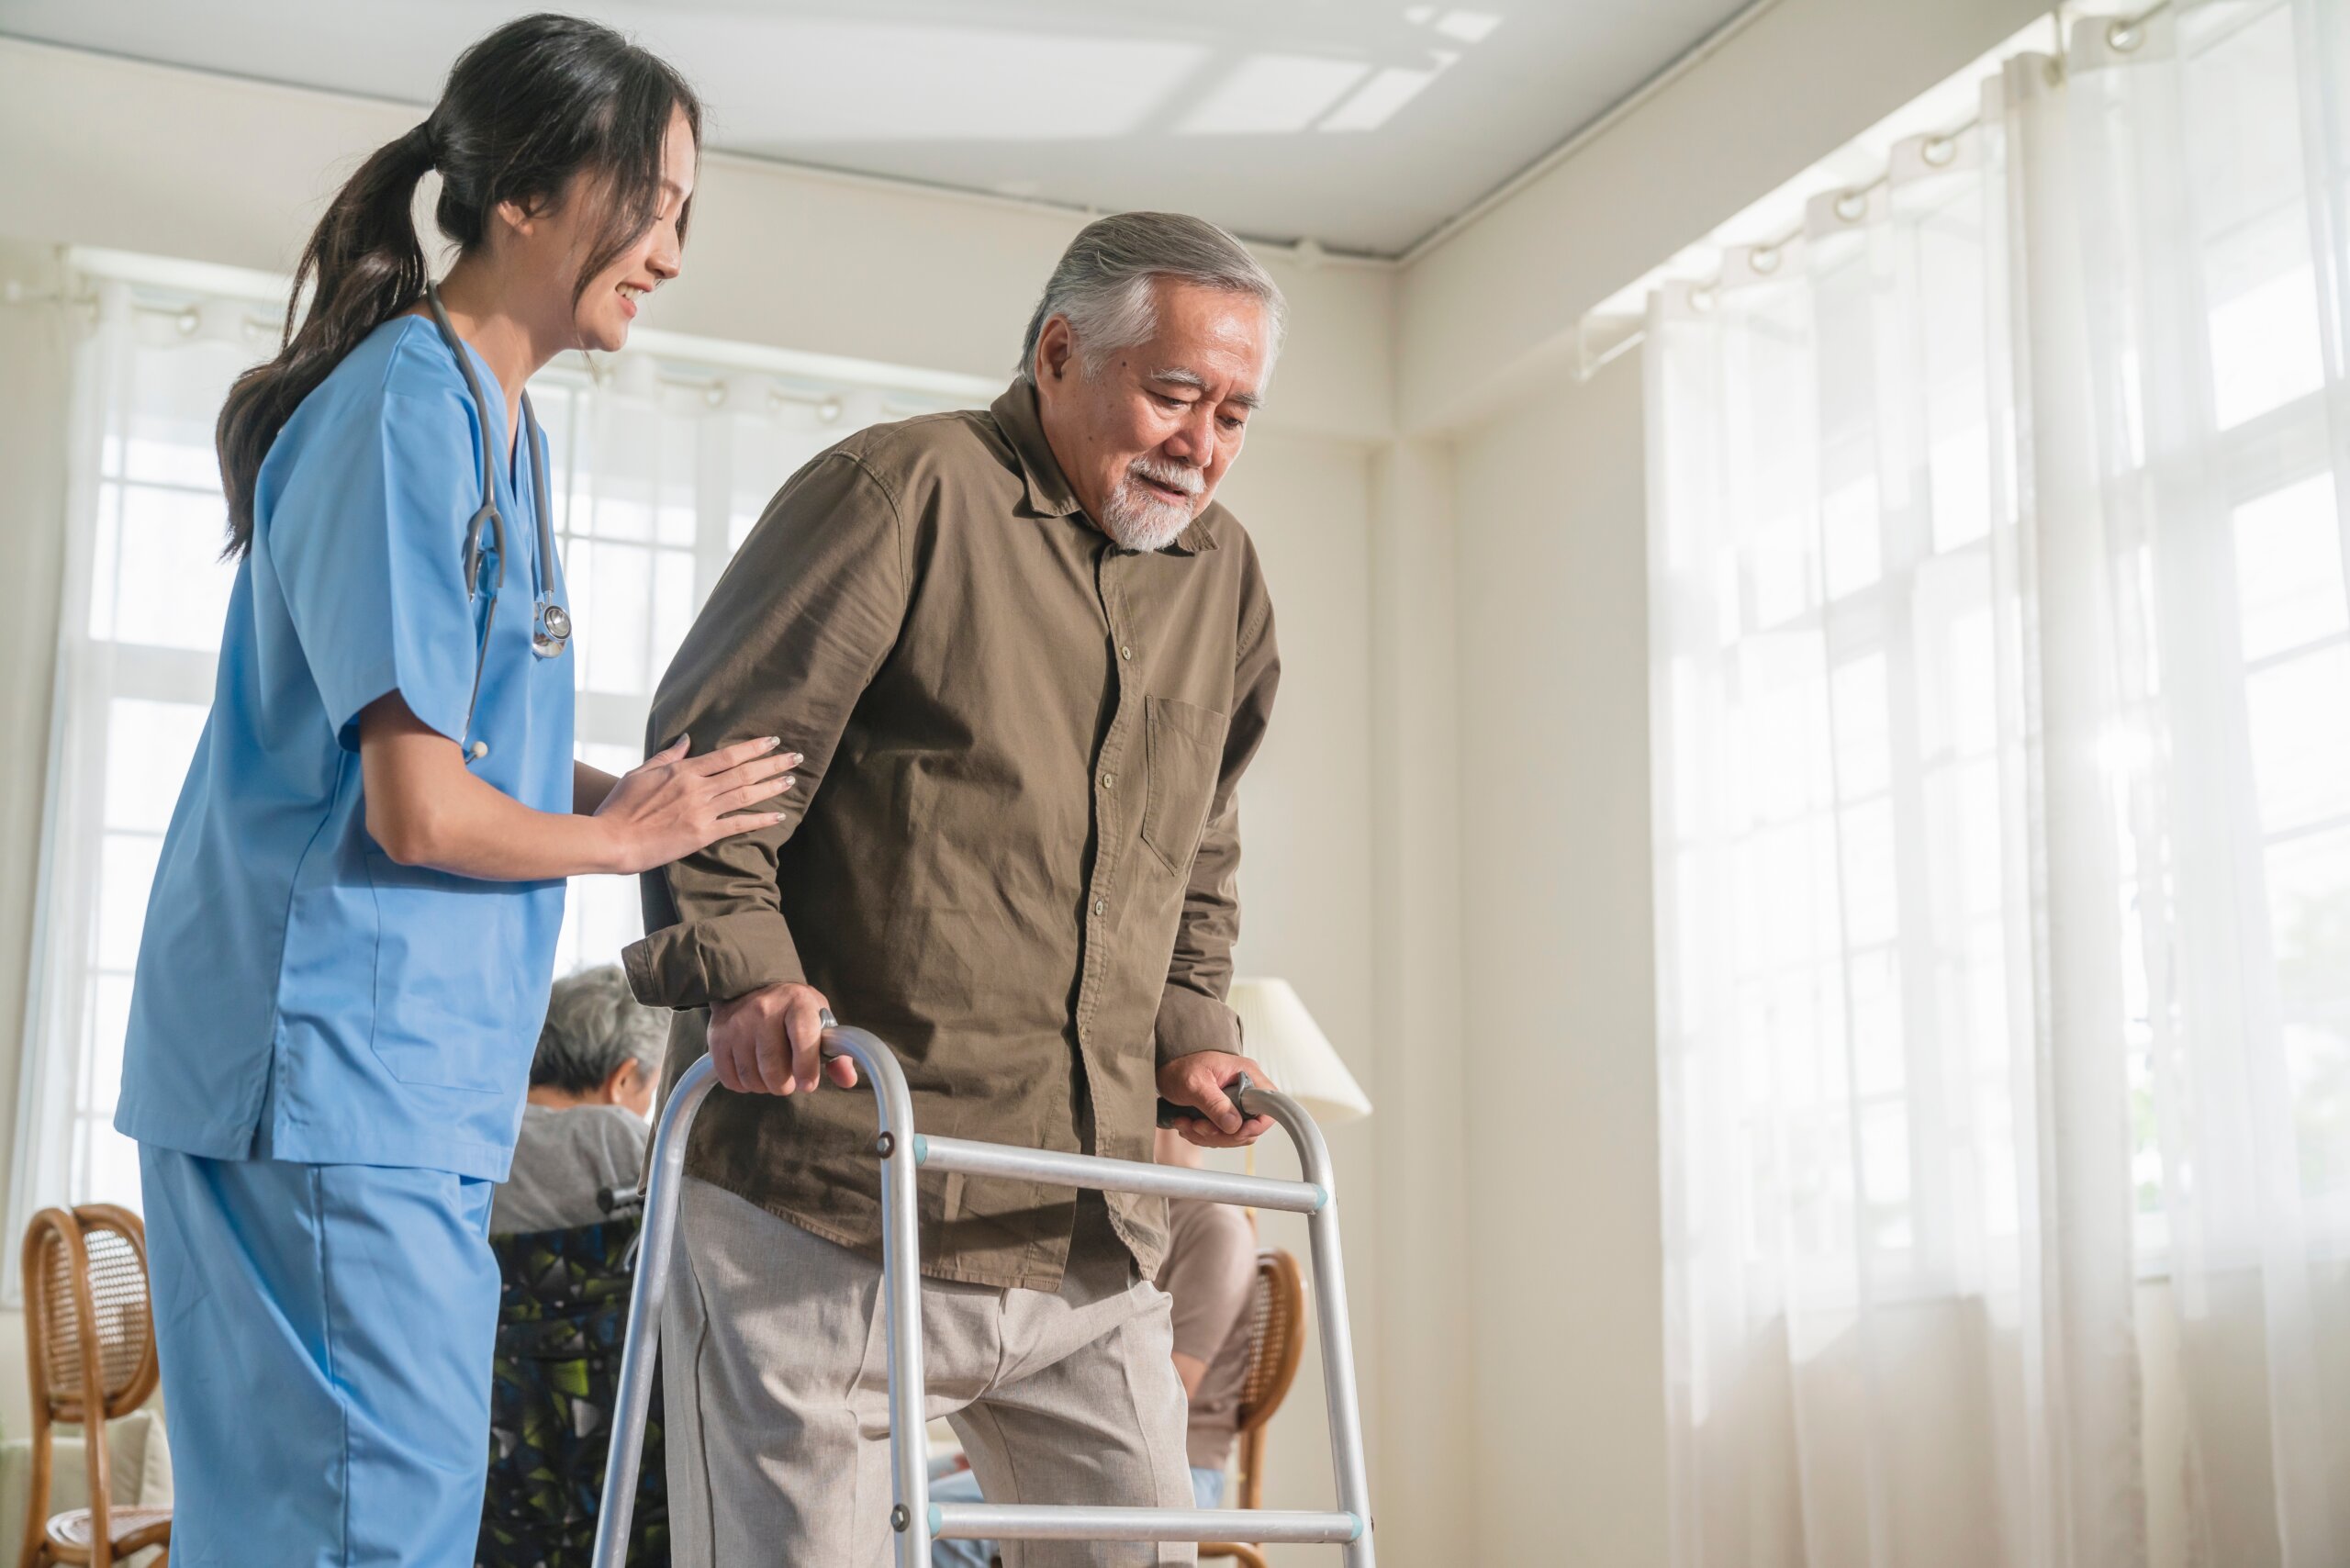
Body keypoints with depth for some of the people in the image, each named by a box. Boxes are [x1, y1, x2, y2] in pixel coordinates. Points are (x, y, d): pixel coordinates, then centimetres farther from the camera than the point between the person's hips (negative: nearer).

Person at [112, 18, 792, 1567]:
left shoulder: (492, 417, 17)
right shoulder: (412, 413, -15)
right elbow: (418, 811, -20)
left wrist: (641, 790, 6)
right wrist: (624, 834, -3)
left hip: (406, 1075, 10)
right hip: (326, 1075, -10)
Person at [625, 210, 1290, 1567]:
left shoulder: (1224, 577, 15)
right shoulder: (904, 490, -6)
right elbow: (709, 756, -8)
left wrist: (1189, 1026, 13)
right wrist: (743, 969, -19)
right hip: (825, 1206, -6)